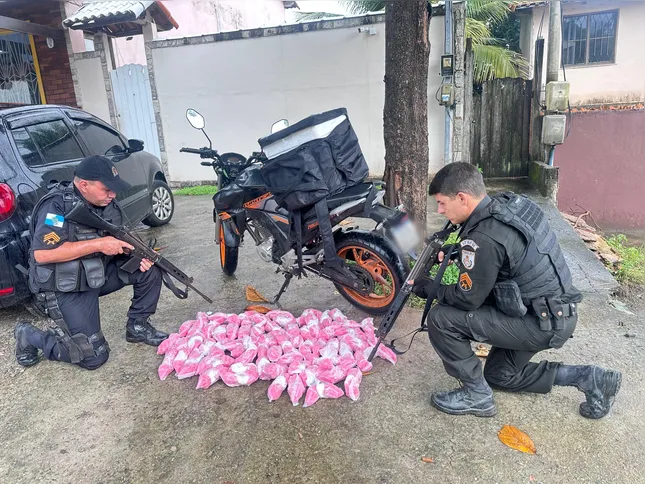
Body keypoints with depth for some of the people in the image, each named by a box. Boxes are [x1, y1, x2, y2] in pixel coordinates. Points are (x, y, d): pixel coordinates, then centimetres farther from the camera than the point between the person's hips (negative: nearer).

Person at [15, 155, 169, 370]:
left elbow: (119, 240, 10)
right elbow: (41, 254, -31)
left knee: (149, 270, -9)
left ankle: (137, 326, 9)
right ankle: (29, 336, 15)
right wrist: (99, 244, -31)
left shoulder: (106, 203, -1)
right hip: (66, 287, -7)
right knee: (93, 356, -8)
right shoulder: (57, 205, -22)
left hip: (100, 273, 7)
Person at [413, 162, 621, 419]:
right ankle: (589, 378, 23)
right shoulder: (511, 202, -3)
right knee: (499, 375, 26)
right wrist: (459, 251, 6)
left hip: (542, 323, -9)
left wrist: (431, 288, -3)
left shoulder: (484, 238, -29)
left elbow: (468, 299, -19)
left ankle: (477, 396, 3)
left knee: (441, 319, -15)